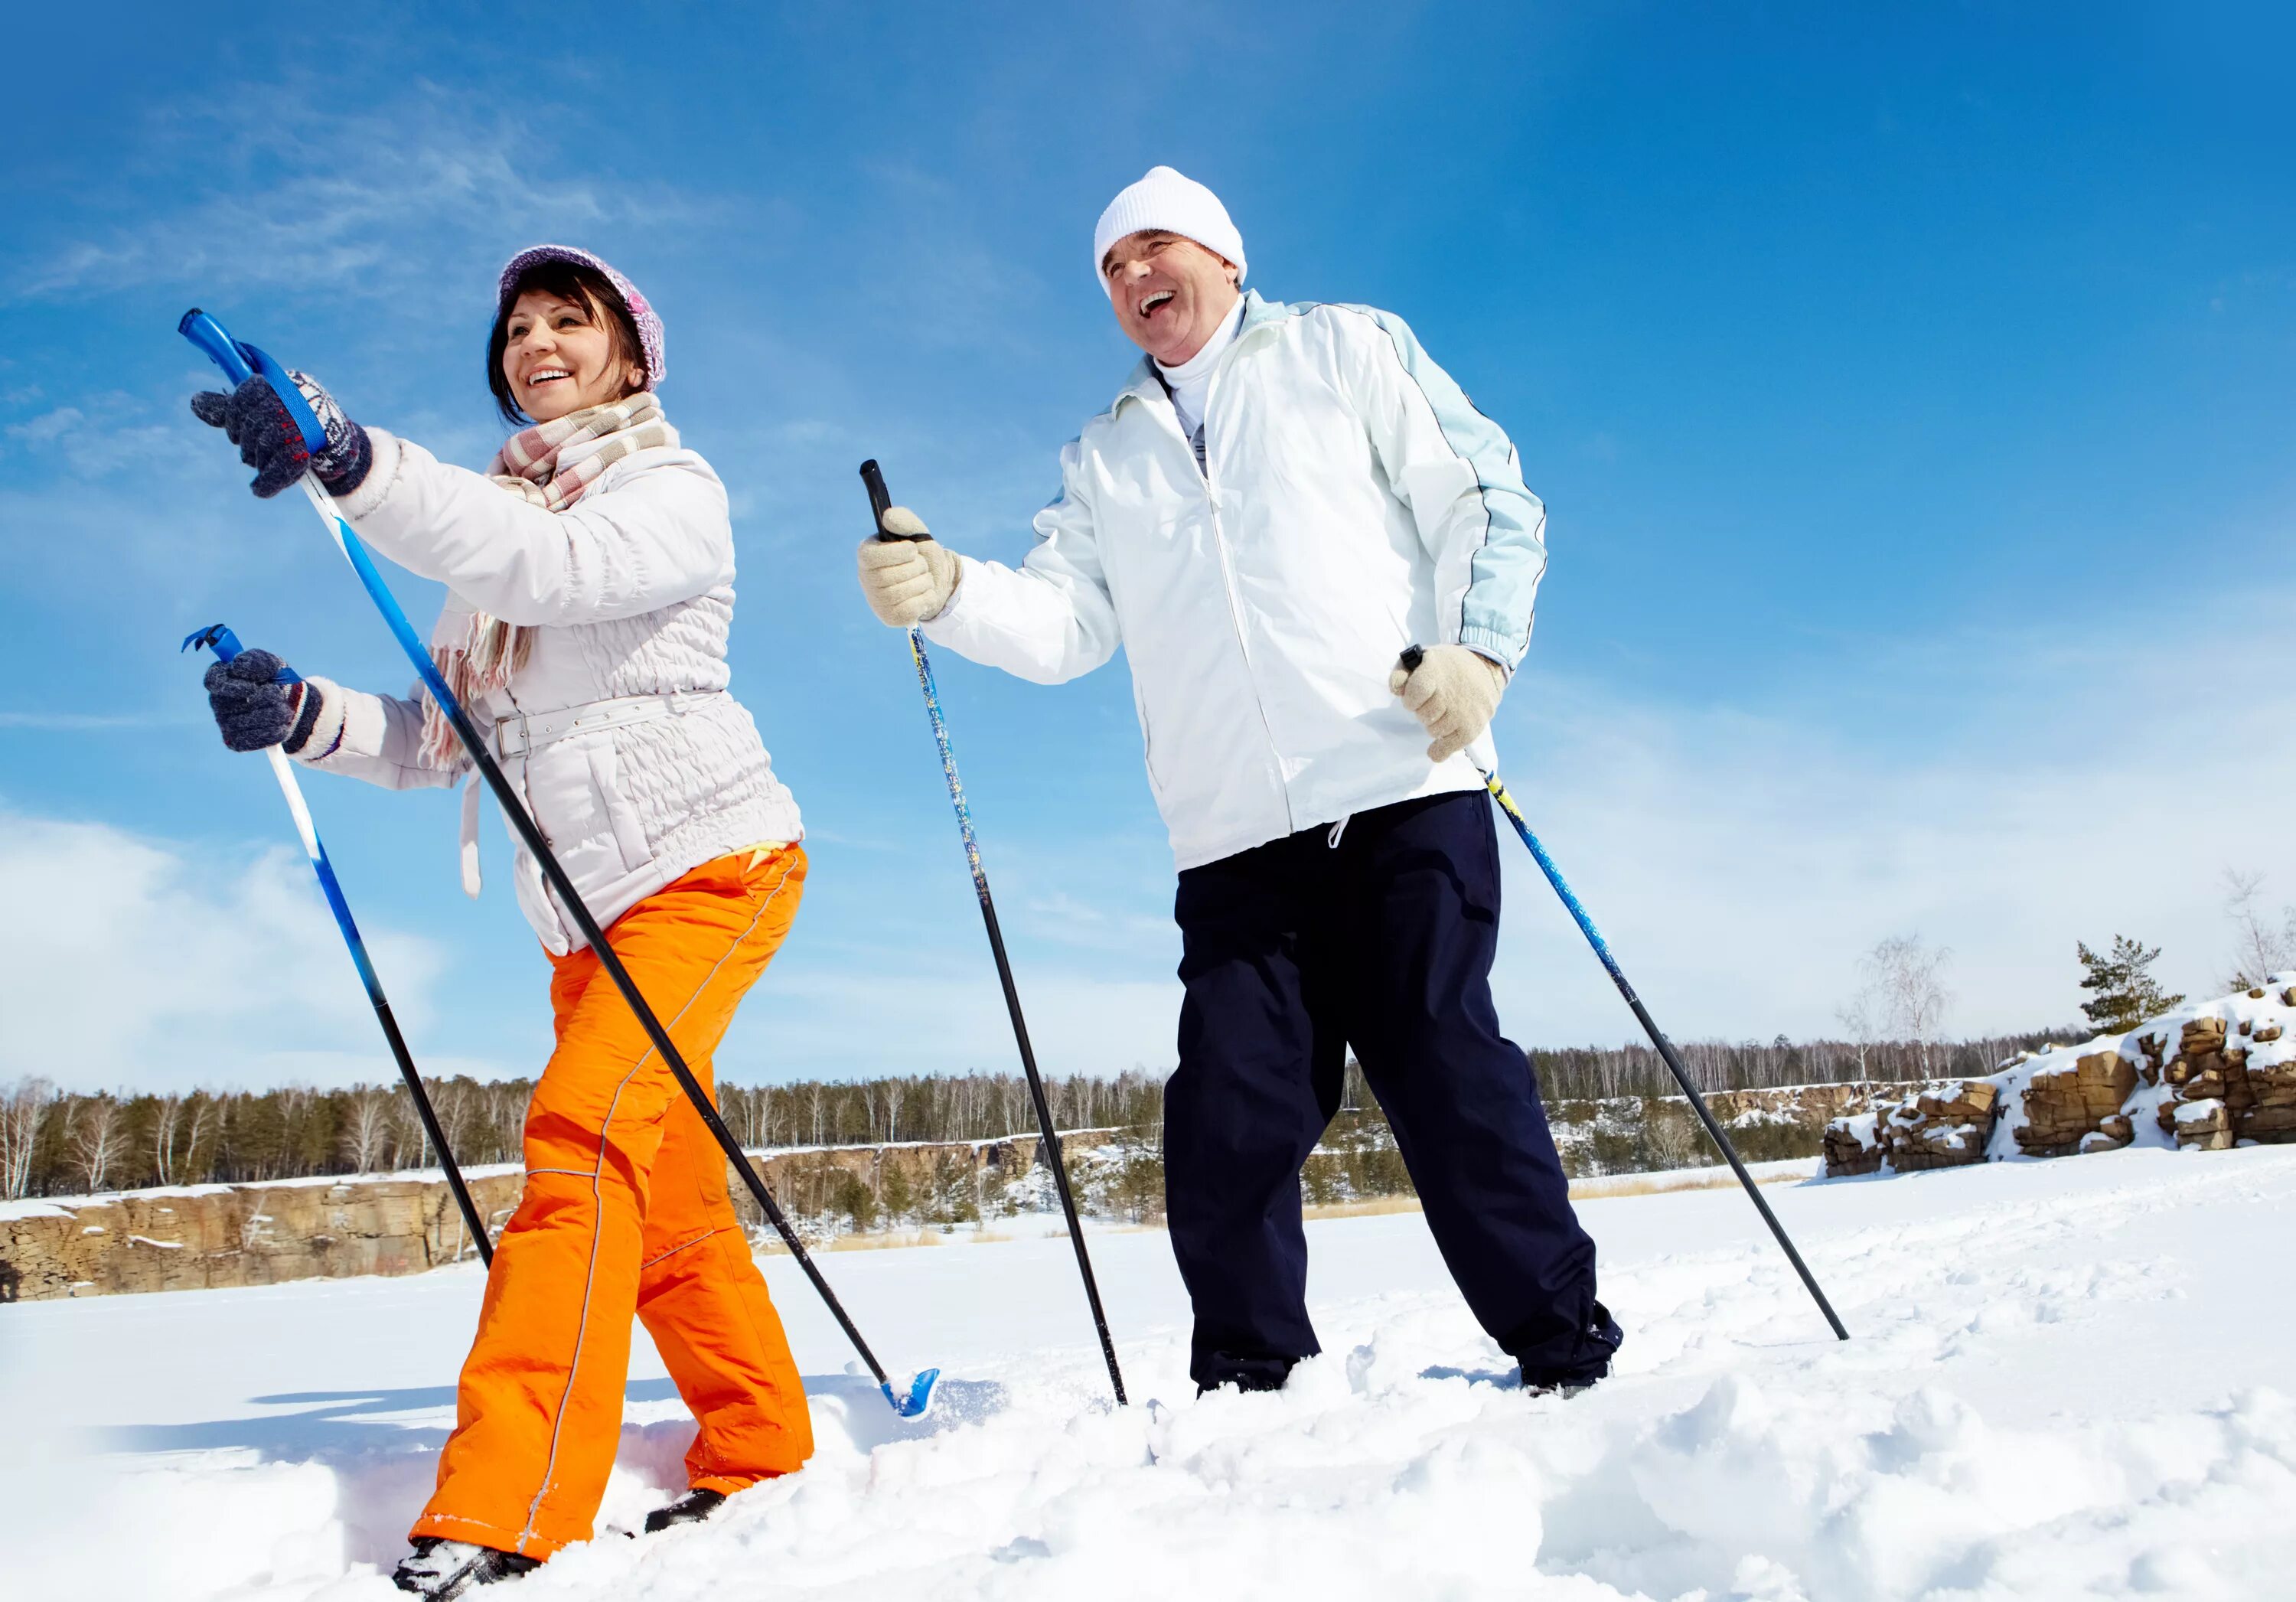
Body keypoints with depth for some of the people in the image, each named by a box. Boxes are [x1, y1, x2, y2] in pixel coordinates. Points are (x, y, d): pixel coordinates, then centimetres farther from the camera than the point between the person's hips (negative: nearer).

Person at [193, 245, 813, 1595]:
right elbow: (445, 735, 12)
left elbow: (554, 568, -27)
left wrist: (352, 461, -39)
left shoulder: (673, 491, -4)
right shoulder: (502, 518, 17)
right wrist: (306, 716, -6)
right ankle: (763, 1457, 22)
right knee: (664, 1198, 9)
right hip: (586, 905, 8)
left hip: (707, 860, -8)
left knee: (585, 1128, -23)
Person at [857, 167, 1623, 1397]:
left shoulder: (1346, 349, 16)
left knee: (1447, 1073, -6)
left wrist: (1477, 647, -9)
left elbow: (1488, 498, 8)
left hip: (1404, 790, -3)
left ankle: (1568, 1359, 8)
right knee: (1229, 1119, -3)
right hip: (1234, 838, 3)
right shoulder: (1103, 455, 24)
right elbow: (1061, 621, 10)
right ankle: (1245, 1383, 12)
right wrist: (948, 592, -10)